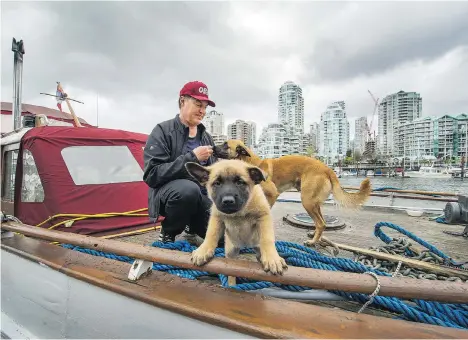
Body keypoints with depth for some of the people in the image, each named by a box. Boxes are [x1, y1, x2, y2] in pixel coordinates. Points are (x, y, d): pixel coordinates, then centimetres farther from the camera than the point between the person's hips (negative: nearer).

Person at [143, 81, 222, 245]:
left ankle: (192, 226, 20)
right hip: (169, 193, -5)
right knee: (189, 189, -39)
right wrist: (191, 157, -23)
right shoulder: (163, 131, -7)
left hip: (201, 196, 5)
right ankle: (168, 232, -7)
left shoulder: (206, 136, 11)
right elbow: (152, 175, -19)